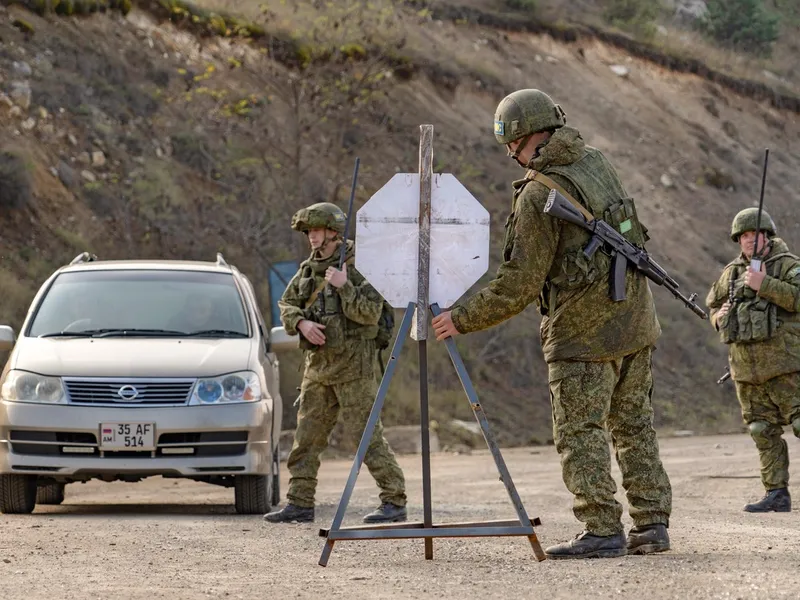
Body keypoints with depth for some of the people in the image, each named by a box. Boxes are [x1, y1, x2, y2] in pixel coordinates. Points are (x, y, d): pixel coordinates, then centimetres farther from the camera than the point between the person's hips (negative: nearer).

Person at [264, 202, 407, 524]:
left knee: (366, 435, -9)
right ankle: (300, 503, 13)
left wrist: (344, 286, -25)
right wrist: (301, 322, -7)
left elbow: (370, 313, -17)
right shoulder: (309, 268, 12)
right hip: (318, 364, 7)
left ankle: (395, 502, -5)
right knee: (306, 436, 7)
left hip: (352, 364, -7)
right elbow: (286, 304, 12)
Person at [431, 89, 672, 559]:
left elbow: (520, 285, -16)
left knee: (581, 431, -2)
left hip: (584, 329, -8)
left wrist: (463, 319, -8)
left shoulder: (539, 194, -16)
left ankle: (602, 531, -6)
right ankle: (652, 523, 14)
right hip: (636, 317, 8)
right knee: (634, 423, 13)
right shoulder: (598, 162, 6)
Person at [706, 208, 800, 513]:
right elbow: (713, 307, 24)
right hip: (747, 368, 5)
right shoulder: (730, 274, 14)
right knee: (763, 432, 5)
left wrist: (764, 285, -25)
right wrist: (719, 317, 1)